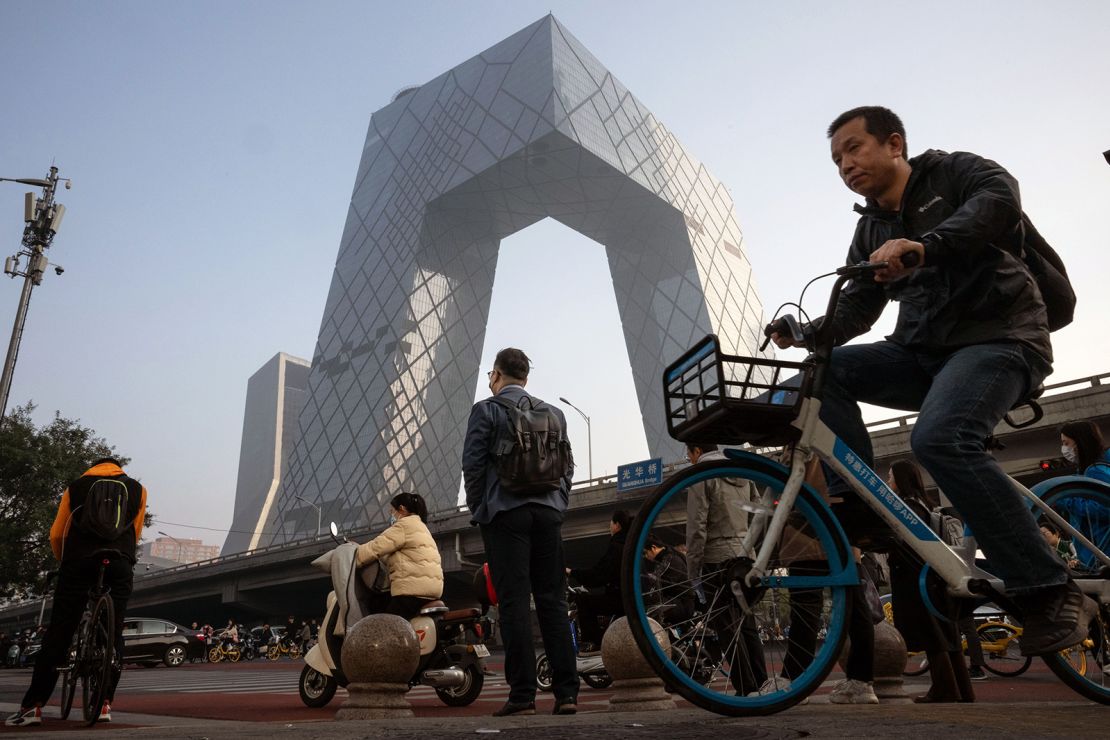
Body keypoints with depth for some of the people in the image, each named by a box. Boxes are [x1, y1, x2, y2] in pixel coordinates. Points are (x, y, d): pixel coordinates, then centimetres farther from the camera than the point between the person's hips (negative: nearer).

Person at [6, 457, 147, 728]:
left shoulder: (75, 487, 17)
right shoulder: (137, 489, 17)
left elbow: (56, 534, 15)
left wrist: (64, 561, 32)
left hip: (79, 562, 0)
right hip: (120, 564, 0)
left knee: (57, 633, 5)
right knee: (113, 633, 7)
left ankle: (33, 705, 2)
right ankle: (104, 703, 4)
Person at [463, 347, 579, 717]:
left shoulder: (486, 410, 1)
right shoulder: (554, 413, 14)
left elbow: (473, 465, -4)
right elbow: (567, 466, 13)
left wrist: (477, 510, 7)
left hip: (505, 512, -4)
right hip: (548, 512, 4)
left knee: (514, 602, -3)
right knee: (553, 601, 6)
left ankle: (523, 694, -2)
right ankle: (566, 692, 6)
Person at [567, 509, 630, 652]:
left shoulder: (616, 546, -15)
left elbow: (596, 574, -18)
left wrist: (571, 572, -9)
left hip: (620, 600, -9)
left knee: (583, 599, -3)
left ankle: (594, 642, -2)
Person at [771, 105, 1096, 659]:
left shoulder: (953, 172, 1)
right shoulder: (870, 231, 17)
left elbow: (1000, 196, -22)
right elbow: (857, 308, 10)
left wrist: (924, 245, -38)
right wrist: (809, 331, -8)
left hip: (999, 341, -6)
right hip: (925, 352, 7)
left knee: (939, 438, -33)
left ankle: (1050, 593, -22)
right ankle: (857, 505, -13)